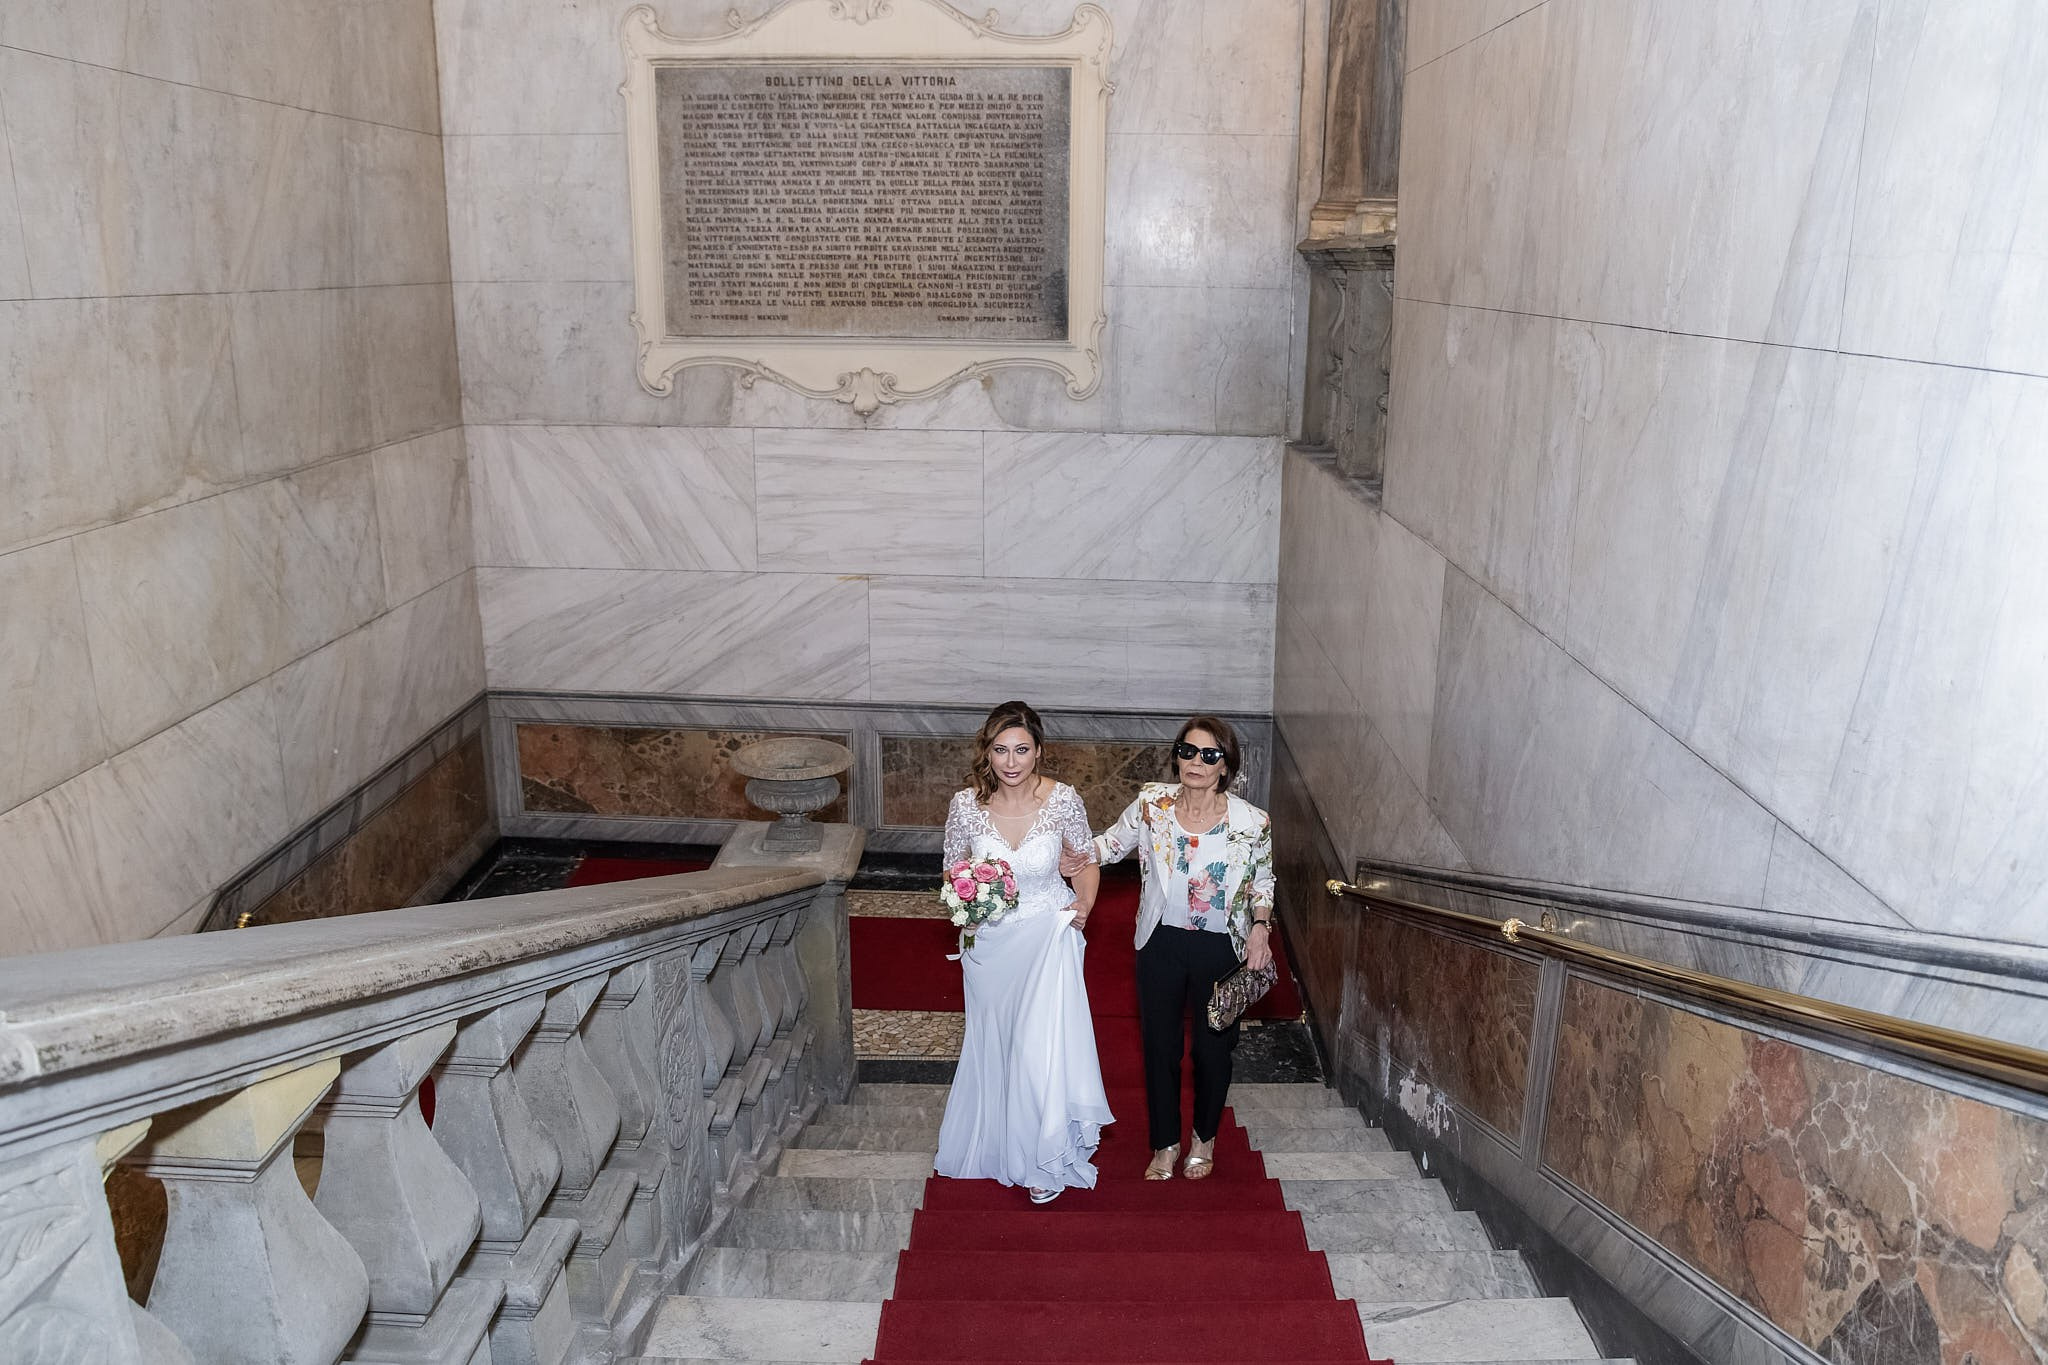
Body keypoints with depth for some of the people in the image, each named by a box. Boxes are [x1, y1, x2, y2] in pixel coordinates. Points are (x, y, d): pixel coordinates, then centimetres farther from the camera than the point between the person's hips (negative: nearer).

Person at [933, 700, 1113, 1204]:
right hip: (988, 940, 2)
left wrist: (1085, 904, -16)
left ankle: (1044, 1158, 18)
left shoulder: (1063, 800, -17)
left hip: (1048, 936, -2)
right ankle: (997, 1142, 42)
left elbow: (1087, 860, 0)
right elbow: (953, 869, 1)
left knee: (1042, 1044, -5)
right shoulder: (966, 804, -15)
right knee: (993, 1043, 17)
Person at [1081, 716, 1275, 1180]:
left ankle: (1204, 1137, 42)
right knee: (1160, 1046, 13)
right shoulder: (1152, 803, -11)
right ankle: (1165, 1145, 34)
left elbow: (1261, 881, 3)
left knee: (1213, 1048, 15)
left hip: (1221, 950, -1)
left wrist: (1260, 926, -12)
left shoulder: (1251, 822, -14)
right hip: (1162, 945, 1)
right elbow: (1113, 842, 5)